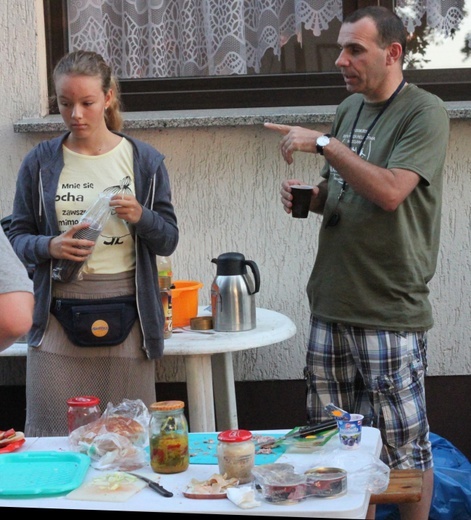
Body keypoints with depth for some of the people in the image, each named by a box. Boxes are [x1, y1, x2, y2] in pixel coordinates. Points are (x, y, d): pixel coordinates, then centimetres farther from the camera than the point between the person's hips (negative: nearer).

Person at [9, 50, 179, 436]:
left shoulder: (145, 161, 6)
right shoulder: (40, 163, 6)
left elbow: (169, 241, 7)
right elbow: (19, 234, 8)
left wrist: (140, 217, -13)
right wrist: (50, 247, -13)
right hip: (58, 316, 0)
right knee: (49, 437, -1)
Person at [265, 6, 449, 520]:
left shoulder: (424, 113, -8)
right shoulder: (349, 108, 14)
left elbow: (389, 191, -22)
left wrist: (324, 144, -18)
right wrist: (308, 196, 2)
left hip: (390, 312, -7)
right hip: (331, 303, 7)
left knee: (403, 446, 1)